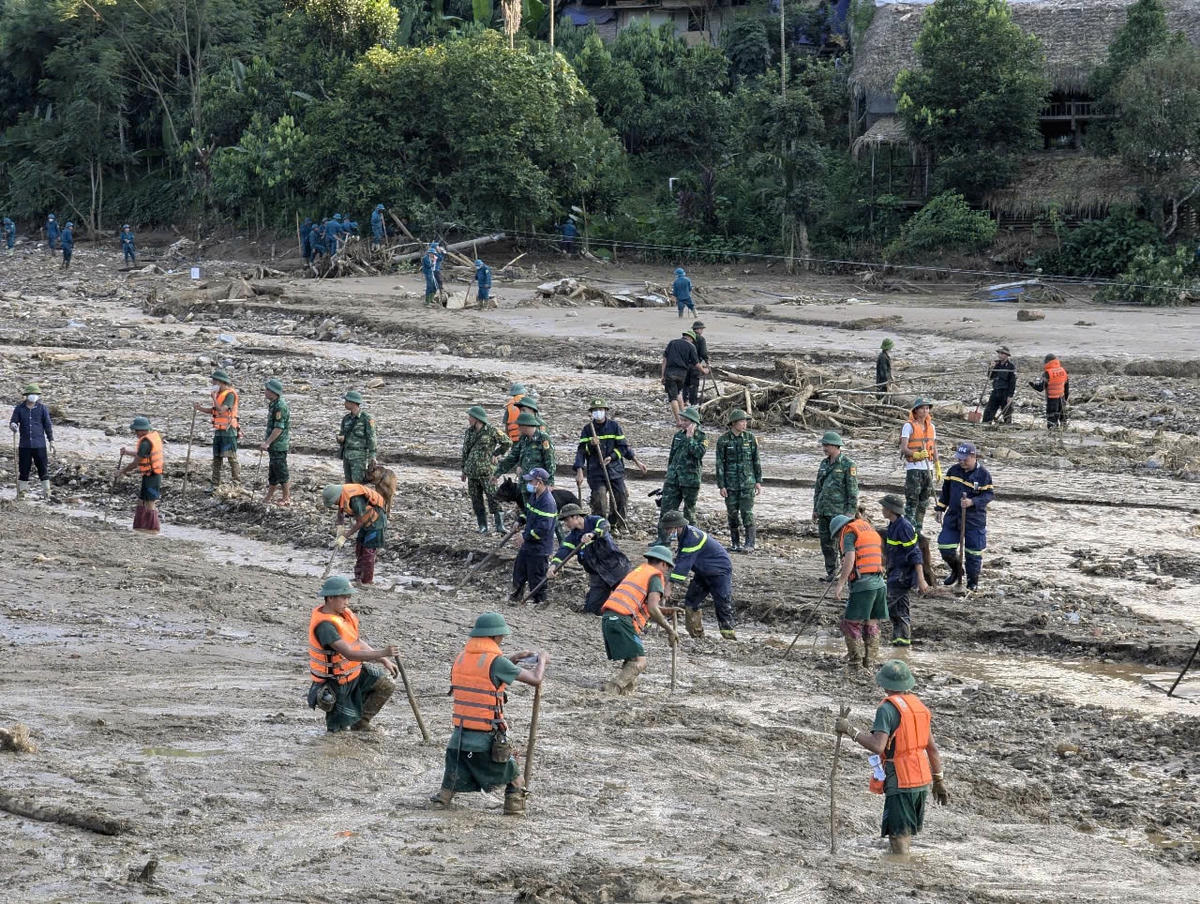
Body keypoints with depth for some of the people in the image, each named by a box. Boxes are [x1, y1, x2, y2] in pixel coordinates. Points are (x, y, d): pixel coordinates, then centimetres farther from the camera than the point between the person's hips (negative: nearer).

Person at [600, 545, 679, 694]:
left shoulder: (637, 570, 30)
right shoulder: (656, 576, 4)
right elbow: (652, 608, -10)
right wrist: (669, 630, -4)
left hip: (607, 618, 9)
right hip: (622, 619, -9)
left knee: (631, 659, 17)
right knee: (639, 662, -11)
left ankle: (626, 690, 4)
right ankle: (613, 687, -25)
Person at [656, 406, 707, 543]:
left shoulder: (701, 438, -3)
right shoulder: (678, 436, 13)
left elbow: (699, 453, -22)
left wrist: (690, 438, -17)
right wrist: (669, 474, 19)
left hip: (690, 480, -5)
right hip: (673, 479, 5)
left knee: (689, 511, 3)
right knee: (666, 507, -2)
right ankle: (663, 538, 1)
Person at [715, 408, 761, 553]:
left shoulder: (750, 438, 2)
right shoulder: (723, 440, -3)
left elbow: (756, 461, 7)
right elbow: (720, 464, -2)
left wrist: (758, 481, 4)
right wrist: (721, 485, -6)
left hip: (747, 481, 0)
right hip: (730, 482, 0)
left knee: (747, 512, -8)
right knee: (732, 513, 4)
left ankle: (750, 544, -6)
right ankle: (736, 543, 14)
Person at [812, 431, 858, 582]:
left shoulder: (848, 465, -9)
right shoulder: (824, 463, 13)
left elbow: (853, 490, -11)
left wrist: (850, 512, -15)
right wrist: (815, 508, 17)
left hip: (839, 511, -7)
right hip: (823, 511, 7)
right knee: (826, 542, 8)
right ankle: (831, 572, 15)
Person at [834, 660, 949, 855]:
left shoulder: (887, 708, -12)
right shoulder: (920, 705, 12)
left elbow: (877, 746, -25)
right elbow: (932, 748, 15)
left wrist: (850, 731, -18)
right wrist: (939, 781, 20)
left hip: (900, 782, -8)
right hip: (922, 780, 8)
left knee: (898, 836, -6)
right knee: (906, 833, 18)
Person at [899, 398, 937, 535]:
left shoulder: (931, 426, 13)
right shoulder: (909, 426, -6)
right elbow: (903, 448, -13)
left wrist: (937, 467, 15)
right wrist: (916, 454, -30)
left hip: (928, 467, 6)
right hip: (913, 467, -6)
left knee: (924, 501, 8)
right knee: (912, 500, -9)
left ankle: (918, 529, 15)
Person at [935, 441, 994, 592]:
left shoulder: (983, 474, -10)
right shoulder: (953, 470, 3)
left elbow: (989, 494, -12)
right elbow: (945, 491, 15)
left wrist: (972, 502, -26)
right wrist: (940, 509, 14)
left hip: (974, 519, -4)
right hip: (953, 516, 4)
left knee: (973, 551, 2)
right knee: (945, 547, 2)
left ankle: (973, 581, 20)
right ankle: (956, 571, 30)